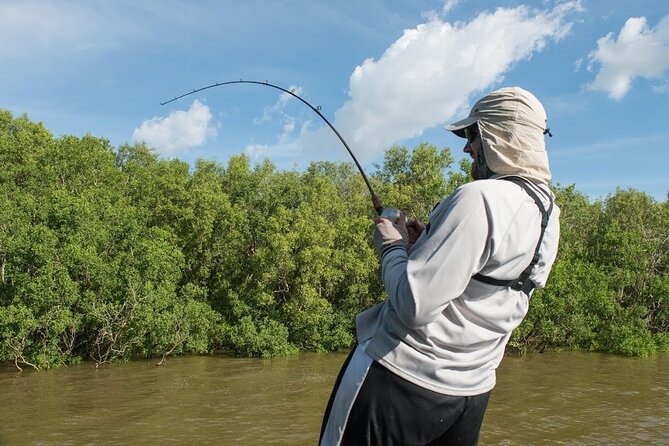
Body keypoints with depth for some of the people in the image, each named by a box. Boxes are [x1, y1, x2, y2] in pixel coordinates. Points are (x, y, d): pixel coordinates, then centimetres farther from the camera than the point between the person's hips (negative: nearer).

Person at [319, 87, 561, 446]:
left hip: (399, 378, -8)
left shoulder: (480, 198, -22)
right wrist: (428, 243, 11)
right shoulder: (547, 214, 4)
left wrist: (392, 246, -9)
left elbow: (414, 305, -26)